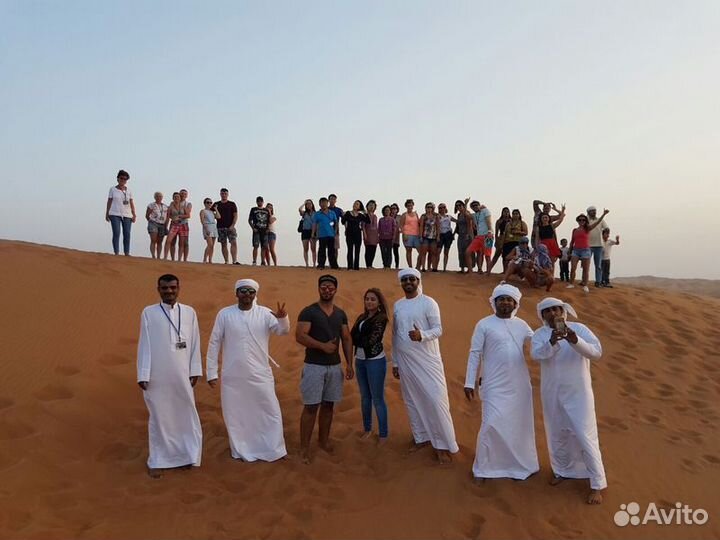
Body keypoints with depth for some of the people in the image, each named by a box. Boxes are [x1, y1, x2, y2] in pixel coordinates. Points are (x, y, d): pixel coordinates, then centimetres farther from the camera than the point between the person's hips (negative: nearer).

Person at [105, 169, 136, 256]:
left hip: (127, 215, 2)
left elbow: (132, 204, 8)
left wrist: (134, 215, -2)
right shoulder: (113, 189, 7)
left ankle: (127, 253, 0)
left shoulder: (129, 191, 12)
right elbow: (109, 202, 8)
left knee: (127, 234, -3)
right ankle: (116, 253, -12)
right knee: (116, 233, -11)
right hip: (115, 214, -2)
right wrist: (107, 214, 2)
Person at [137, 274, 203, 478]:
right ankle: (158, 460, 18)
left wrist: (195, 371, 3)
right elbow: (144, 344, -2)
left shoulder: (189, 312, 3)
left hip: (182, 375, 2)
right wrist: (143, 375, -5)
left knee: (186, 414, 9)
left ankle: (188, 455, 24)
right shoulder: (148, 313, -2)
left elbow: (195, 343, 5)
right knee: (159, 417, 7)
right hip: (157, 376, -2)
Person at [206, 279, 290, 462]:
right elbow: (214, 343, 0)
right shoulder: (225, 314, -4)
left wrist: (282, 318, -39)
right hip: (232, 376, 0)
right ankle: (240, 451, 30)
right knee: (235, 415, 12)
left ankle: (273, 450, 24)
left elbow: (282, 331, -16)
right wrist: (211, 372, -2)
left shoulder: (264, 313, -4)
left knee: (271, 412, 7)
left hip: (260, 375, 0)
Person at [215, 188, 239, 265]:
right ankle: (226, 261, 5)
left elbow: (235, 216, 1)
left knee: (234, 243, -14)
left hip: (230, 227, -2)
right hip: (220, 227, 2)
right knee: (223, 244, 2)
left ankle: (234, 260, -18)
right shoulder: (216, 204, 12)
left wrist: (232, 225, -10)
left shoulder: (232, 204, 7)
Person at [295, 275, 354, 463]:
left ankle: (323, 439, 29)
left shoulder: (340, 314, 9)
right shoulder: (308, 312, -8)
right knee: (311, 407, -3)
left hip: (334, 366, 5)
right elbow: (300, 336, -17)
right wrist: (323, 346, -22)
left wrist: (349, 364, 4)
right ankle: (304, 447, 5)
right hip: (314, 366, -5)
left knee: (328, 405, 13)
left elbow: (347, 339, 11)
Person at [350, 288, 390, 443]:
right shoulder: (362, 317, 9)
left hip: (375, 361, -6)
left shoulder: (381, 318, -11)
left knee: (377, 399, 1)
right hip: (360, 360, 6)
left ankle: (383, 434, 14)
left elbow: (370, 340, -18)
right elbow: (352, 336, 0)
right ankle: (367, 428, 31)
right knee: (365, 396, 16)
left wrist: (355, 337, -5)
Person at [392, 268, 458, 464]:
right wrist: (395, 362, 13)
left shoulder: (428, 303, -7)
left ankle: (443, 444, 3)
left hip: (427, 360, -5)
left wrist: (421, 335, -32)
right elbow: (395, 335, 13)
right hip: (406, 362, 5)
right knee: (412, 400, 12)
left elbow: (438, 329, -12)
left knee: (436, 400, -6)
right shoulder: (397, 305, 9)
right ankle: (420, 437, 27)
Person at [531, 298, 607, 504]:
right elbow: (536, 354, -23)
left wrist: (575, 340, -38)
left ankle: (597, 484, 11)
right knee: (557, 434, 17)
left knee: (585, 437, -2)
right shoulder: (540, 334, -4)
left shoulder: (579, 329, -10)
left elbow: (597, 352, -22)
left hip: (578, 393, -3)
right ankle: (562, 470, 38)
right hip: (552, 394, 3)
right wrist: (552, 342, -42)